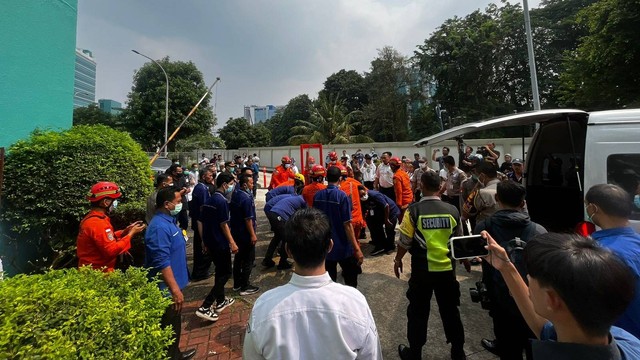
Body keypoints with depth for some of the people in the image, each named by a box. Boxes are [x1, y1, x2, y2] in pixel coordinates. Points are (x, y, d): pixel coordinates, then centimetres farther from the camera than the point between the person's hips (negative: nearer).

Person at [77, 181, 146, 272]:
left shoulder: (92, 218, 6)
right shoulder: (97, 223, -26)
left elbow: (106, 239, 13)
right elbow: (112, 251, -26)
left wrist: (124, 231, 2)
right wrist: (131, 234, -19)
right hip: (98, 273, -10)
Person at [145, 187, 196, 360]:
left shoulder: (168, 221, 5)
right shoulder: (159, 227, -27)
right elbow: (162, 263, -29)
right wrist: (175, 290, -26)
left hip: (173, 286, 10)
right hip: (167, 289, -10)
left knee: (174, 325, 26)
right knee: (169, 328, 10)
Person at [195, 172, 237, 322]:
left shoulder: (209, 200, 8)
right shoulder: (222, 201, -18)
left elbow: (200, 222, 11)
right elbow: (223, 224, -19)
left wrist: (204, 241, 18)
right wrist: (232, 243, -13)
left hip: (210, 242, 9)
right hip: (220, 243, -9)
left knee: (220, 271, 21)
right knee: (225, 273, 3)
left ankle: (220, 301, 34)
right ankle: (205, 307, 1)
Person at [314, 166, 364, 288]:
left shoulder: (317, 196, -4)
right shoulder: (342, 196, -18)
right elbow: (347, 224, -20)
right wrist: (357, 248, -15)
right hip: (342, 246, -4)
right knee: (351, 278, 16)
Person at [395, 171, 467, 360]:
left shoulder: (414, 210, -16)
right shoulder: (452, 210, -6)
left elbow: (405, 241, -11)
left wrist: (397, 259, 6)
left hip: (422, 270, -3)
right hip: (447, 269, 3)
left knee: (418, 312, 14)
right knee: (450, 311, 21)